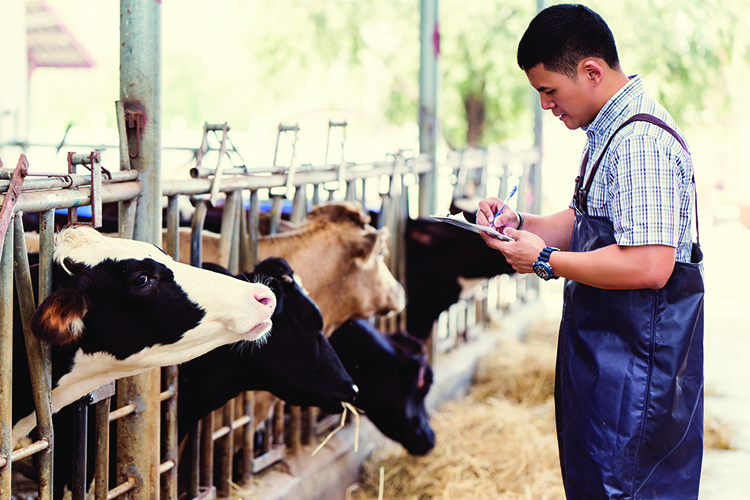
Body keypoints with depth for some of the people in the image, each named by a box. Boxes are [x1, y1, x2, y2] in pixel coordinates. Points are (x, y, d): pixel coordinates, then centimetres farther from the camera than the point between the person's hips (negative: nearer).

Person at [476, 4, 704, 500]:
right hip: (602, 348, 11)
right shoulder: (612, 131, 12)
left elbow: (648, 266, -29)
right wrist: (518, 223, 6)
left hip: (635, 360, -11)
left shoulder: (639, 142, -22)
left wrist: (546, 261, -19)